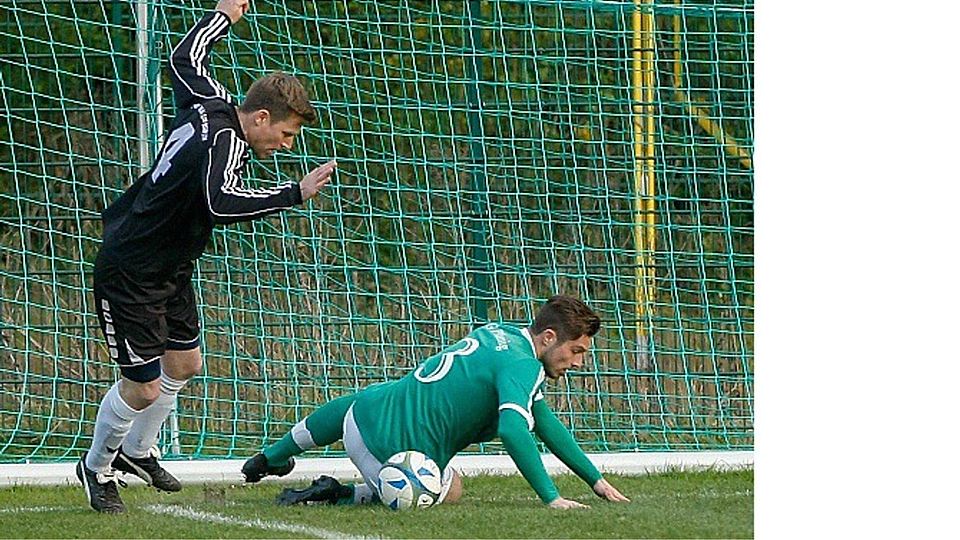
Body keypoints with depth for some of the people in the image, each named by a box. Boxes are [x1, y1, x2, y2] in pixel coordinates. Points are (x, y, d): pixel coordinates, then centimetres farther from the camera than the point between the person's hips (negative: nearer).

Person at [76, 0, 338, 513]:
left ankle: (137, 452, 40)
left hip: (169, 270, 11)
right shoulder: (224, 140, -28)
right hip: (128, 275, -11)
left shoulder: (209, 103, -2)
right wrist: (295, 193, -45)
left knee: (184, 362, 20)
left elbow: (184, 58, 19)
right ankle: (96, 468, 19)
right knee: (142, 387, -4)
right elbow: (222, 202, -47)